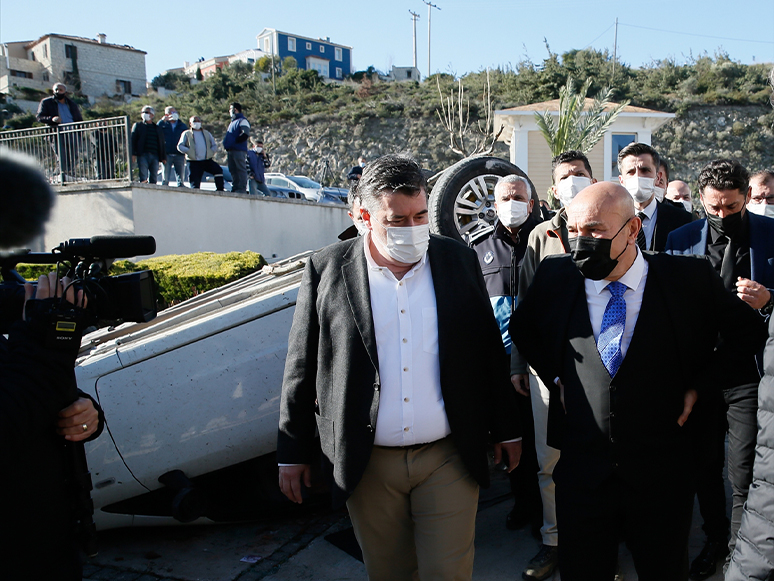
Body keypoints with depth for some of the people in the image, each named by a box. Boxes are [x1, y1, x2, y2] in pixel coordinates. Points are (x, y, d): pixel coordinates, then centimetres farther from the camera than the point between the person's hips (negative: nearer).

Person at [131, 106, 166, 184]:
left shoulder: (158, 128, 21)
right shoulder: (137, 126, 13)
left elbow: (162, 144, 20)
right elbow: (132, 140, 4)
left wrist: (163, 157, 10)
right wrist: (133, 154, -9)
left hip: (155, 156, 3)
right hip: (142, 155, -3)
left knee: (153, 177, 2)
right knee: (143, 178, -11)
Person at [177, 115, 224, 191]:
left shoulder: (207, 133, 21)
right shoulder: (187, 134, 12)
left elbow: (214, 145, 18)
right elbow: (180, 146, 4)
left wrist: (211, 152, -2)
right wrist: (189, 152, -11)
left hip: (207, 160, 2)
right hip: (194, 162, -1)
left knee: (218, 170, -24)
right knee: (195, 183, -7)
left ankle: (220, 190, -22)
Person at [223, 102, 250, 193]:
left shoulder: (242, 120, -3)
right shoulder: (233, 122, 26)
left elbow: (245, 135, -16)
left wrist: (234, 141, -14)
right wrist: (226, 144, 11)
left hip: (239, 150, -9)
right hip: (231, 150, 9)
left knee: (241, 169, -9)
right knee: (233, 170, 9)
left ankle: (242, 189, -11)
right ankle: (235, 188, 13)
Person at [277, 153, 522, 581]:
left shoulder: (460, 261, -1)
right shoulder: (326, 270, -6)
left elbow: (489, 351, 6)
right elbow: (302, 368, -1)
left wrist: (506, 429, 11)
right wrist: (292, 453, 3)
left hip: (448, 456, 1)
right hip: (367, 464, 0)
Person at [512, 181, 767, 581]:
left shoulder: (689, 278, -11)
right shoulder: (556, 275, -6)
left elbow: (749, 334, 4)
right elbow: (521, 327, 13)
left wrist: (698, 383, -3)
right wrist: (554, 375, 2)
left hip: (663, 472, 0)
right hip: (581, 469, 1)